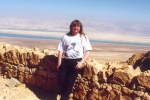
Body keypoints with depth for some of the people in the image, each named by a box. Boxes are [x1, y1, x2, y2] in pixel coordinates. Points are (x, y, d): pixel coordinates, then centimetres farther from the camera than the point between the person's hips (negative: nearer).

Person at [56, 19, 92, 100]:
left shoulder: (83, 37, 6)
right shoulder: (66, 36, 11)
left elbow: (88, 51, 1)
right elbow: (60, 50, 10)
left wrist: (81, 62, -10)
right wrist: (59, 62, 2)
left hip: (76, 61, -3)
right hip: (65, 61, 3)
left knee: (70, 82, -3)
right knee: (60, 80, -4)